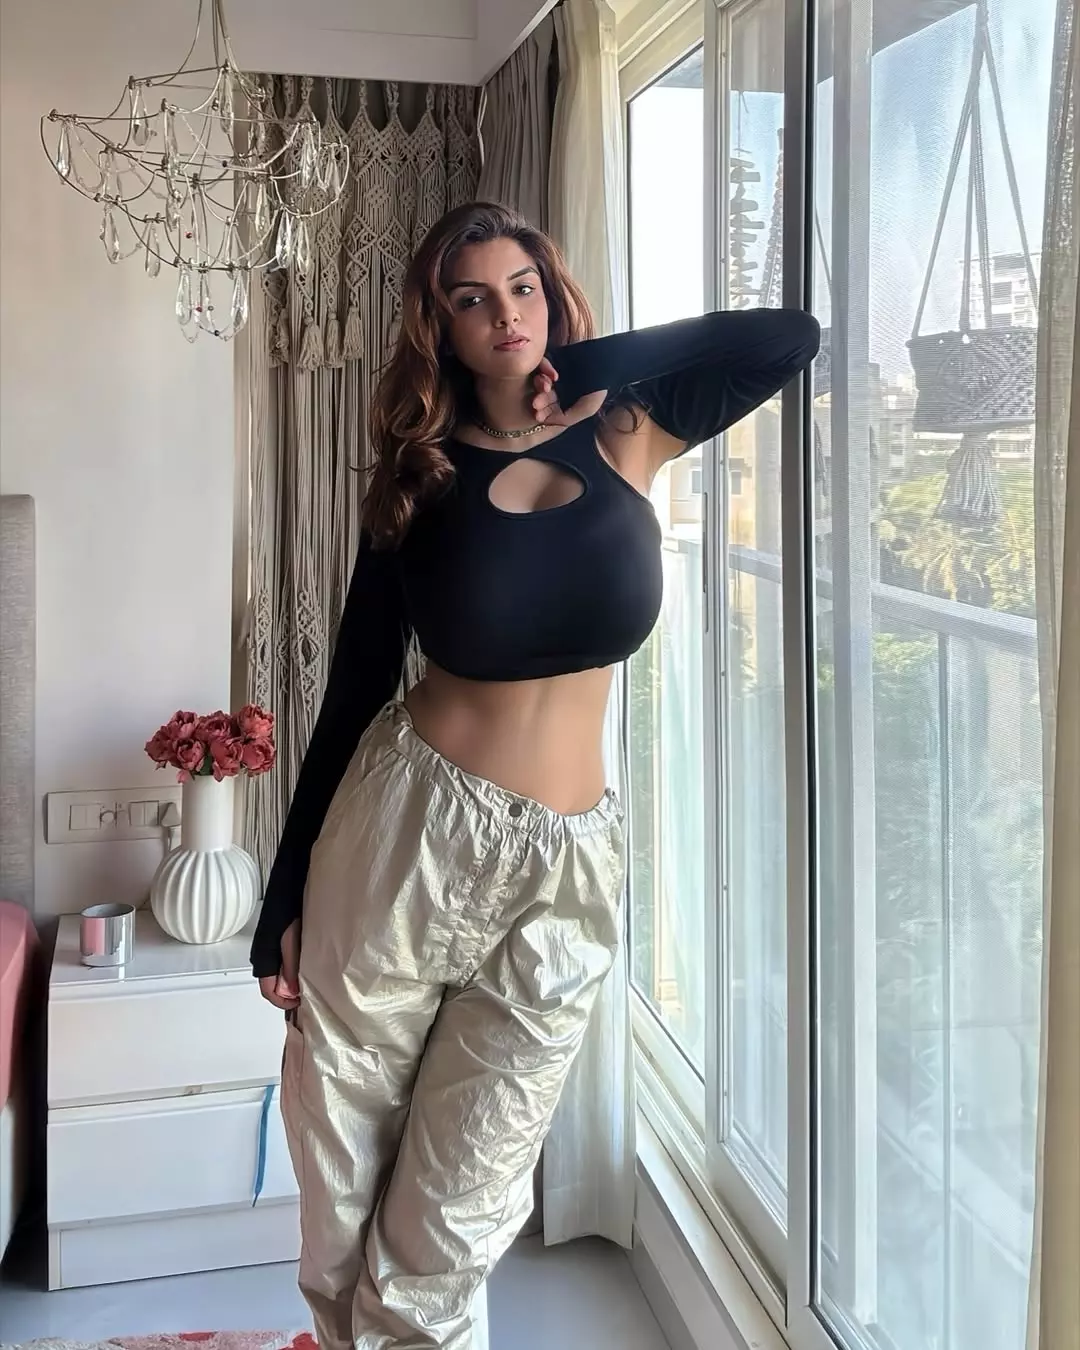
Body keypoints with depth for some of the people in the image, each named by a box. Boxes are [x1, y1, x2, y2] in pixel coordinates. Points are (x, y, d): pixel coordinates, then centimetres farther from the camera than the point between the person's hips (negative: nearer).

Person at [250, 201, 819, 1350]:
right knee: (340, 1179, 9)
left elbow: (791, 336, -7)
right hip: (408, 824, 0)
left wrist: (584, 362, -2)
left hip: (567, 868, 1)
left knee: (449, 1222, 8)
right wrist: (285, 897, 3)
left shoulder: (627, 436, 4)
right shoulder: (419, 477, 3)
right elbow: (352, 693, 4)